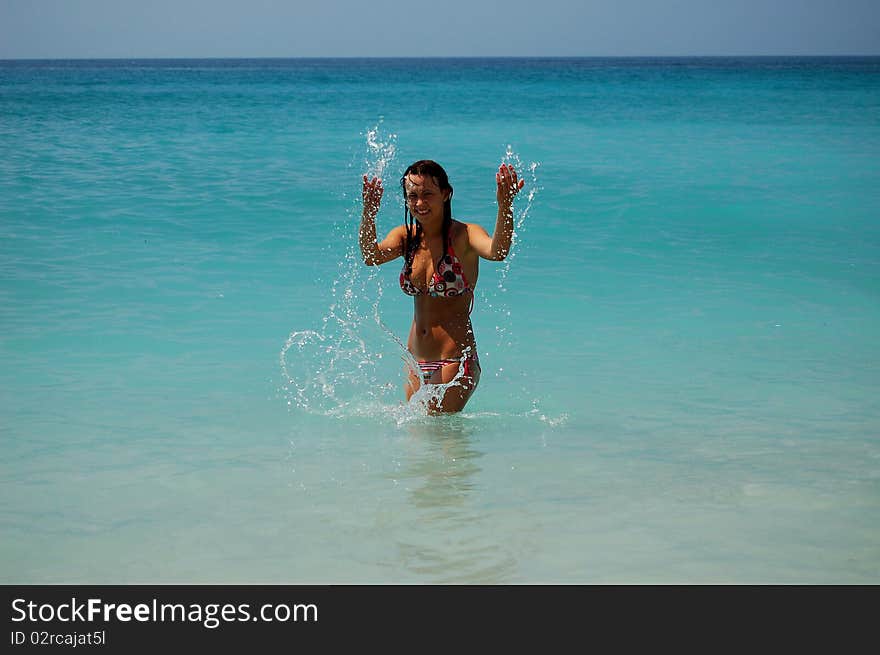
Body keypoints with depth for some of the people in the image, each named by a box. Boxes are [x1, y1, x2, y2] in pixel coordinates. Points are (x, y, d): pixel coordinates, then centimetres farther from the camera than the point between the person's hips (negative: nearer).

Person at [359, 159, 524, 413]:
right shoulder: (406, 236, 5)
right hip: (415, 361, 6)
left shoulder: (464, 235, -10)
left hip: (455, 361, -6)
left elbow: (497, 252, -31)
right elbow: (371, 256, -14)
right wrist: (369, 213, -34)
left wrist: (505, 207, -50)